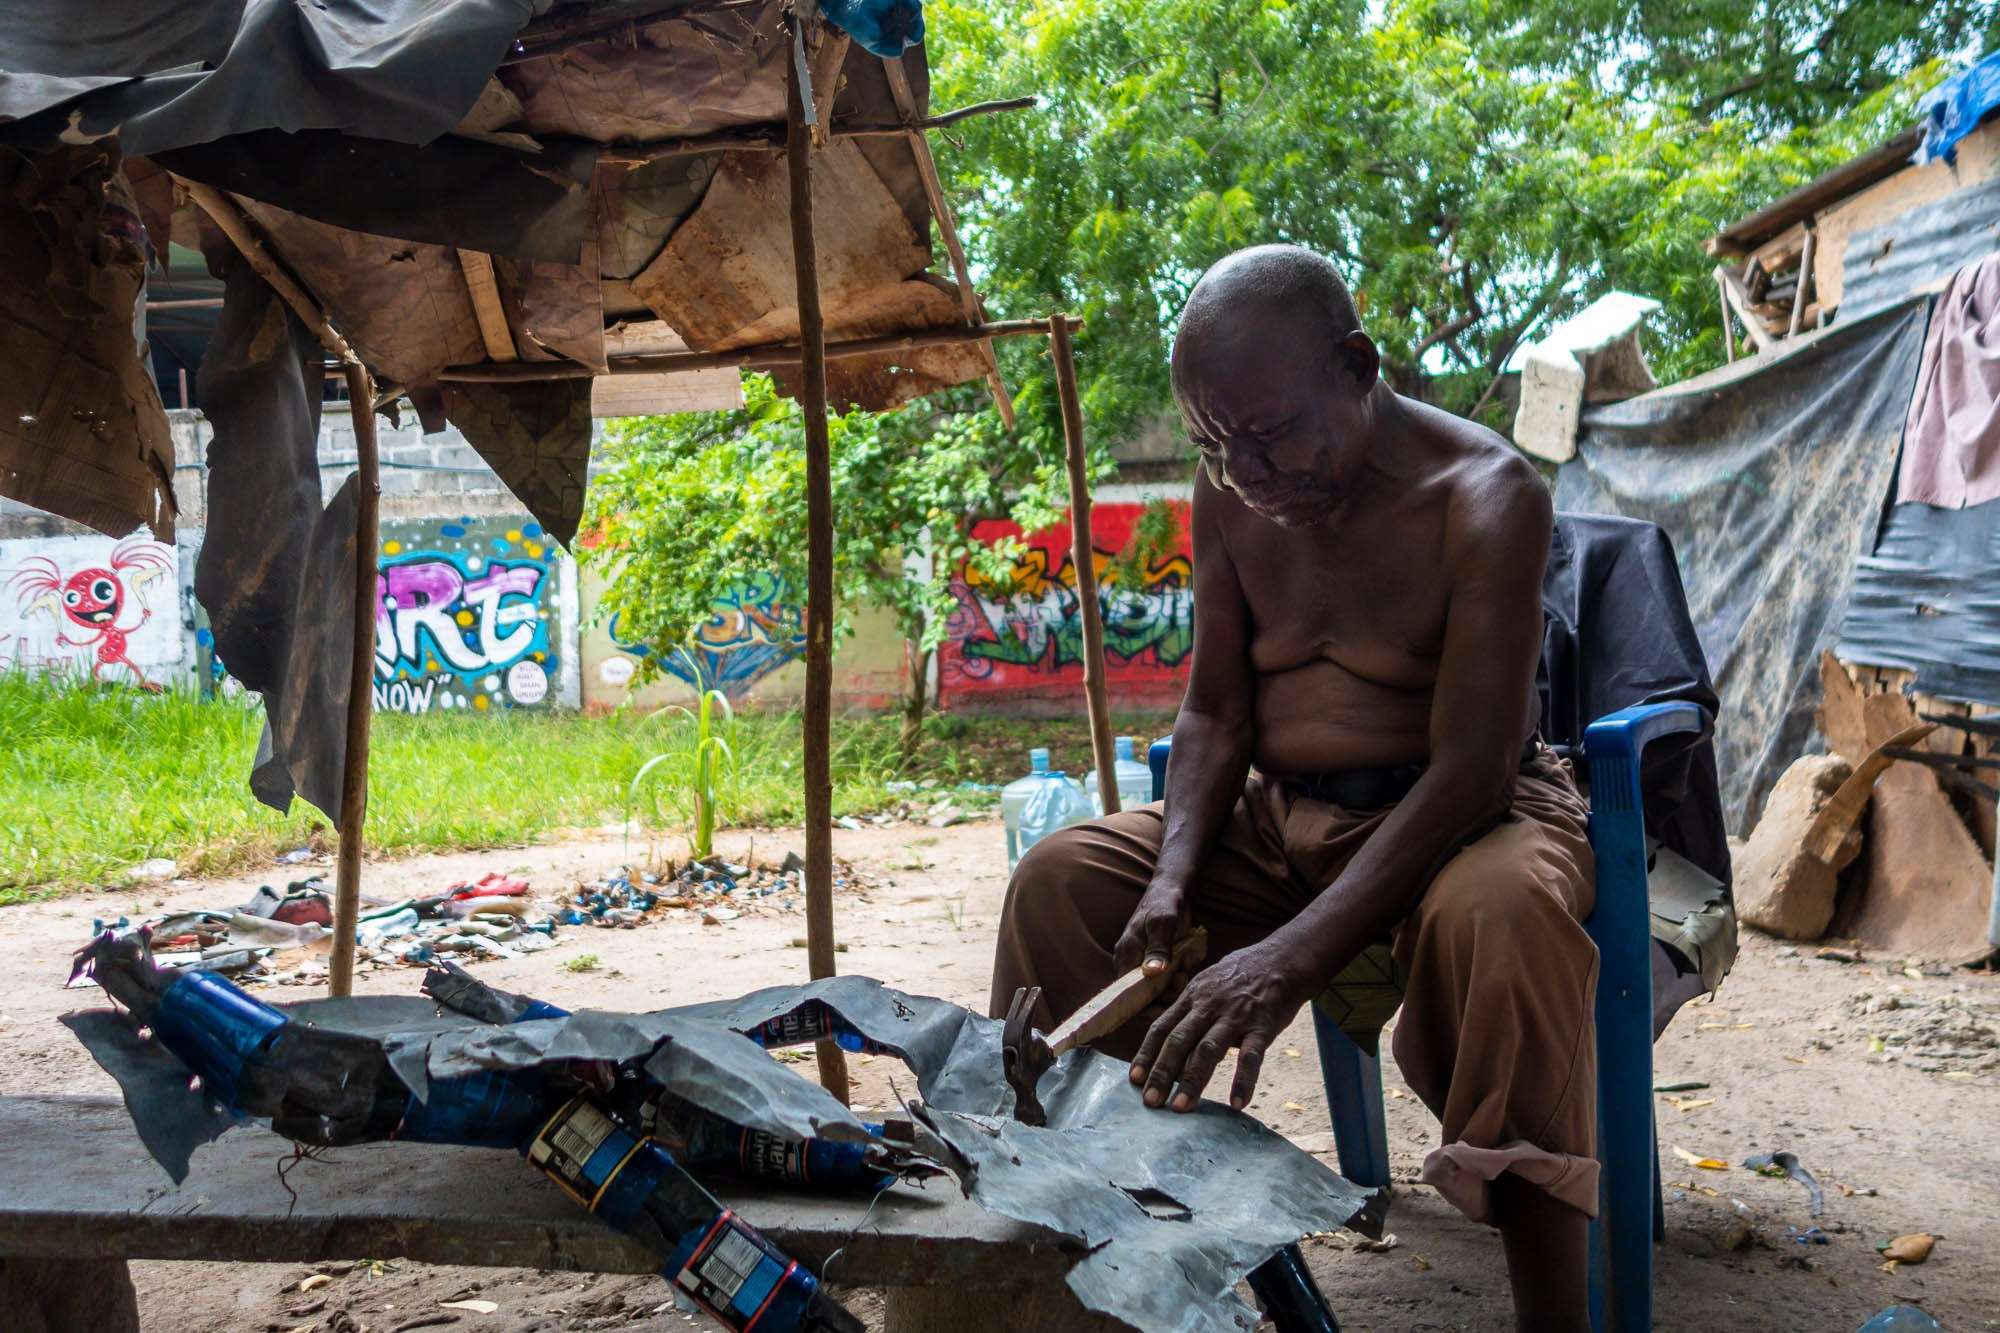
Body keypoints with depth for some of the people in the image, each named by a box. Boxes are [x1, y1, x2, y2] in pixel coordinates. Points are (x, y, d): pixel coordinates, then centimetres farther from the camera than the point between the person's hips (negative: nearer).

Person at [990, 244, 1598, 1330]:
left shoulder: (1484, 495, -19)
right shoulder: (1229, 491, -2)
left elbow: (1469, 769, -26)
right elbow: (1215, 711, 3)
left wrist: (1289, 958, -37)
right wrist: (1173, 881, -16)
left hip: (1454, 817, -4)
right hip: (1276, 821, 5)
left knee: (1498, 910, -38)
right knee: (1061, 878, -13)